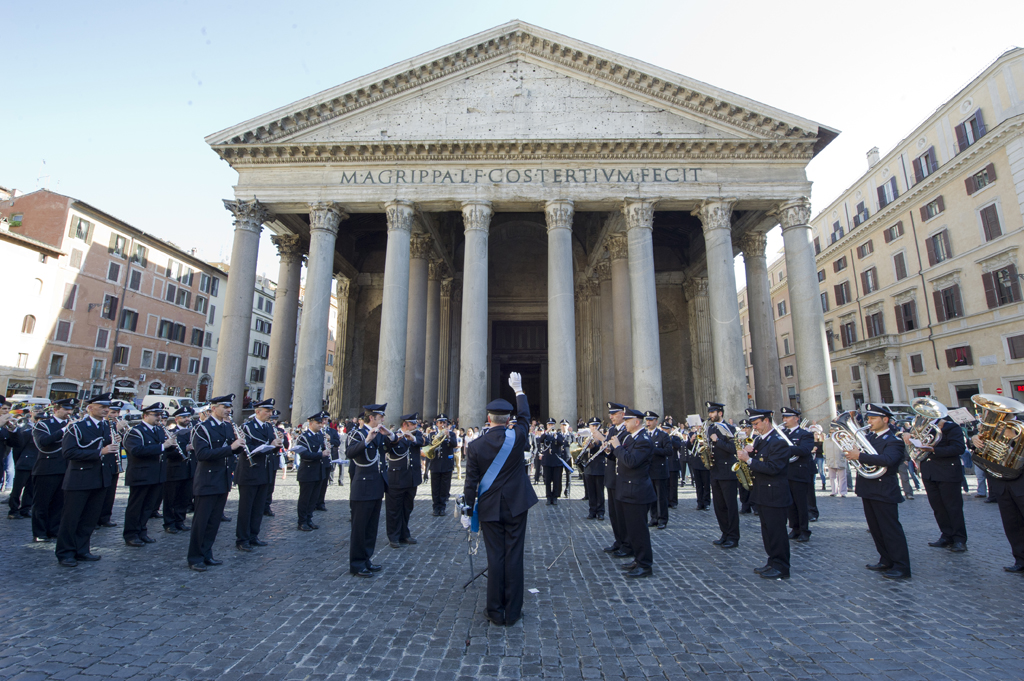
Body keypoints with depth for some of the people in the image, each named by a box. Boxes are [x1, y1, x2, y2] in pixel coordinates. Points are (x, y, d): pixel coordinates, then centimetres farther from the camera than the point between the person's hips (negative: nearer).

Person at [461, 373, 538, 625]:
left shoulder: (475, 446, -9)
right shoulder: (517, 436, -10)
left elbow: (471, 483, -7)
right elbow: (524, 415, 10)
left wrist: (467, 512, 3)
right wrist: (518, 390, 23)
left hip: (490, 509, 0)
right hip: (516, 505, 0)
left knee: (495, 557, 9)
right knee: (514, 556, 8)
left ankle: (495, 613, 19)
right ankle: (512, 612, 19)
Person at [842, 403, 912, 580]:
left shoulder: (894, 441, -13)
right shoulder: (869, 436, 12)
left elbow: (887, 459, -31)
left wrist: (859, 456, -32)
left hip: (884, 492, -8)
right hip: (868, 491, 8)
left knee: (891, 529, -2)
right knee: (876, 529, 16)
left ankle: (902, 567, 6)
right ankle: (886, 562, 27)